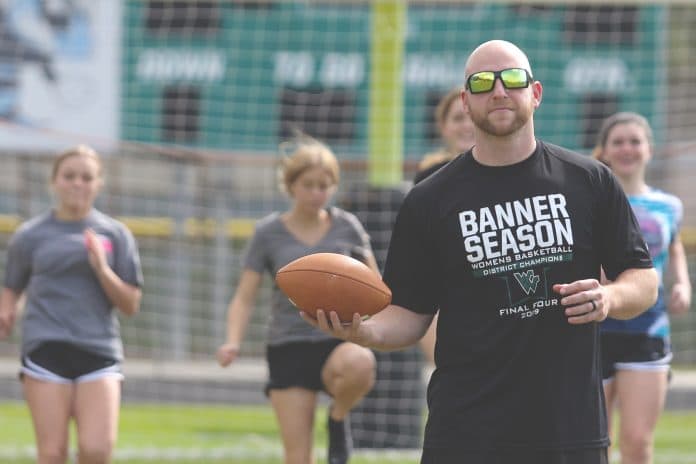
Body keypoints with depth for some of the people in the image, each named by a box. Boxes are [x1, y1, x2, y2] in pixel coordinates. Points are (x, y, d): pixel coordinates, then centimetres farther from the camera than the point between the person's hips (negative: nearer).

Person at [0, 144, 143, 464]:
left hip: (99, 353, 1)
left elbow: (131, 305, 9)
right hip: (46, 350, -1)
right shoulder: (30, 236, 9)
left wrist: (102, 268, -7)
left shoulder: (115, 234, 10)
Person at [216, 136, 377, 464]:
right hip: (289, 347, 0)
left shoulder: (346, 226, 5)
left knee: (358, 364, -38)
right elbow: (244, 298, 2)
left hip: (339, 339, 0)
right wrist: (233, 342, -16)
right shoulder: (269, 233, 2)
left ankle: (338, 418, -5)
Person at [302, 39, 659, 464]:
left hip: (573, 429, 1)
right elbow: (412, 312, 6)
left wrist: (609, 298, -11)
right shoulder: (430, 201, 5)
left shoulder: (590, 181, 6)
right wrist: (367, 332, -15)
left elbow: (645, 281, 11)